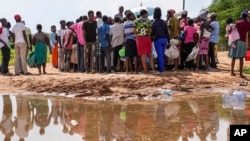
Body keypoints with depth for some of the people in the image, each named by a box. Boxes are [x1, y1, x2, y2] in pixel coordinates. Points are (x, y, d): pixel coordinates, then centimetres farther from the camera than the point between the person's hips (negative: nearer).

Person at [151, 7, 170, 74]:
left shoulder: (154, 22, -7)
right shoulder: (164, 22, 7)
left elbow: (152, 32, -8)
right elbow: (167, 32, 7)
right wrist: (168, 40, 11)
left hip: (158, 40, -5)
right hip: (164, 39, 5)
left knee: (160, 55, -4)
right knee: (162, 55, 14)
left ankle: (161, 70, -5)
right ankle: (162, 69, 18)